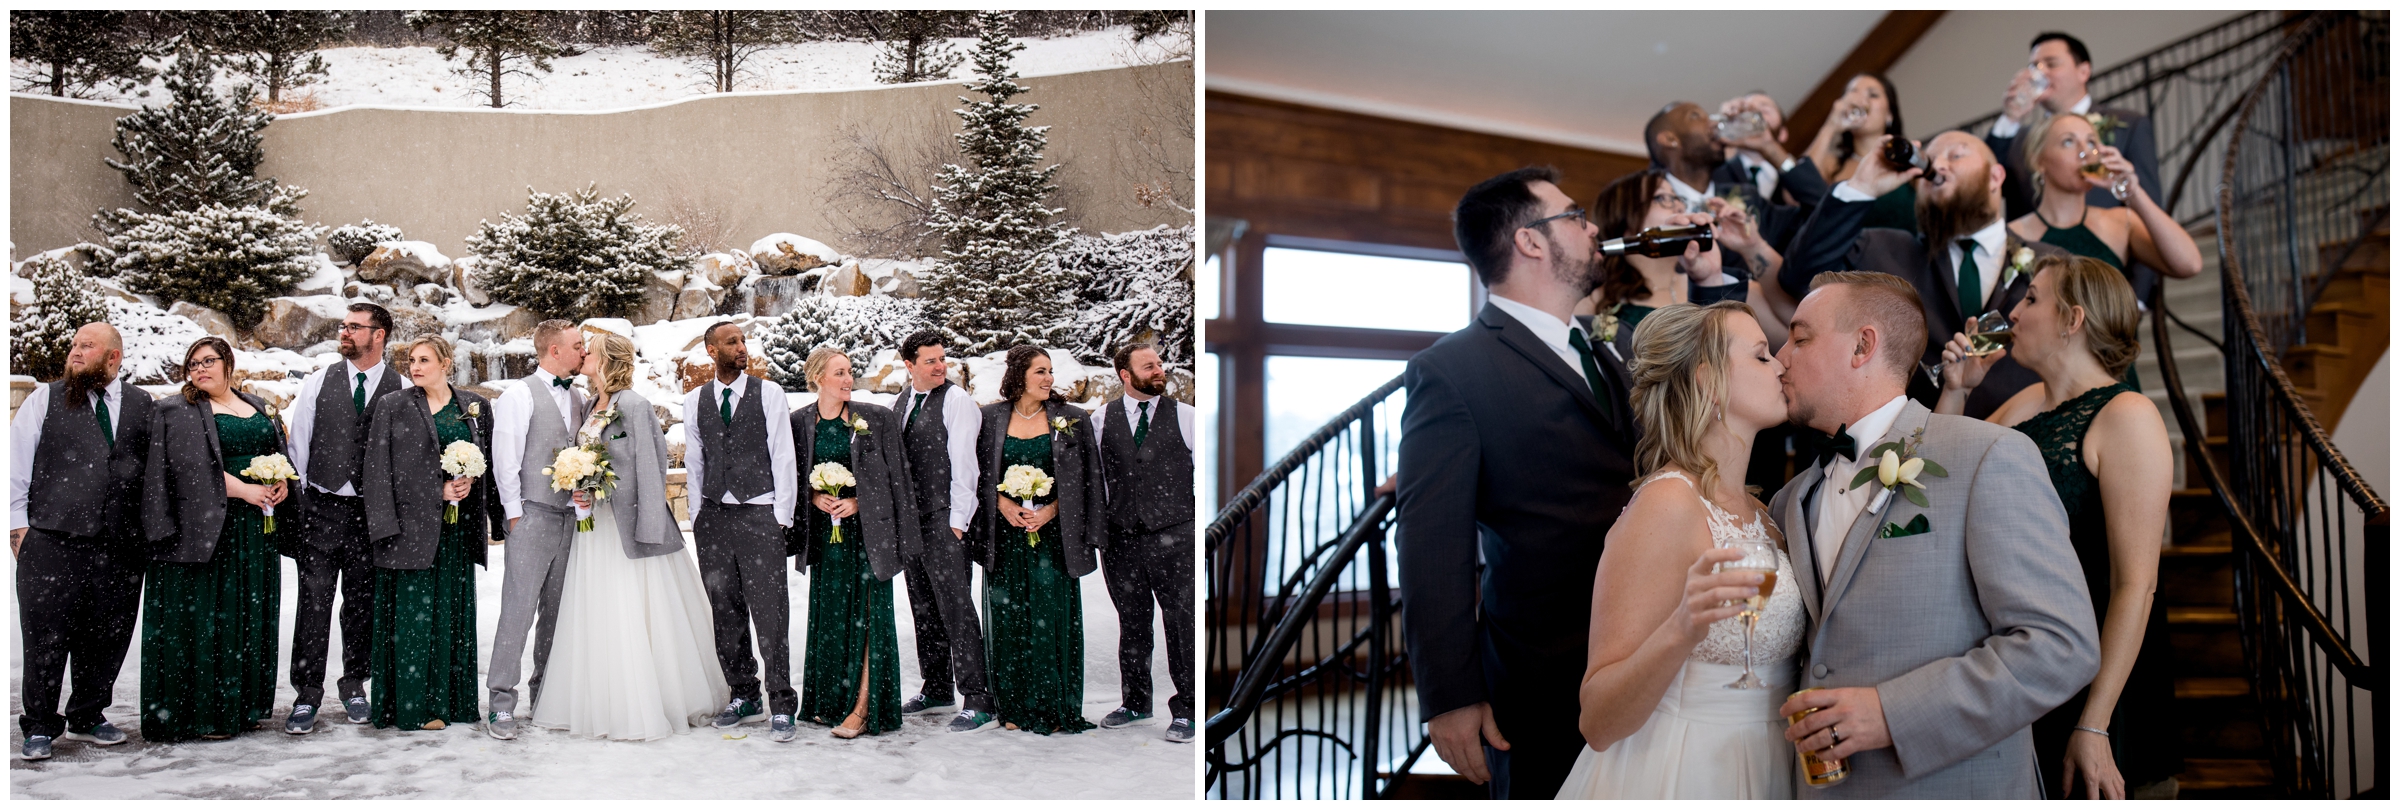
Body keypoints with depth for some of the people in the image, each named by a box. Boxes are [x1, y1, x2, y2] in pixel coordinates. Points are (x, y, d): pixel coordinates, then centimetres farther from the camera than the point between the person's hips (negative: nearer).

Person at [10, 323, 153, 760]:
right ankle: (40, 726, 15)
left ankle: (86, 717, 25)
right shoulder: (46, 399, 7)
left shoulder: (143, 407, 10)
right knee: (45, 637, 1)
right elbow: (16, 460, 5)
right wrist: (18, 523, -1)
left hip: (118, 544, 2)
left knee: (107, 637, 8)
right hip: (51, 540, -1)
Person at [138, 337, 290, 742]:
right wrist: (242, 490, -19)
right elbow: (192, 465, -12)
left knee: (253, 615, 7)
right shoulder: (178, 412, 0)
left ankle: (243, 706, 15)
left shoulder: (258, 406, 17)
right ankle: (201, 713, 2)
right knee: (205, 615, -4)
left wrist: (283, 482, -3)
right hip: (207, 525, -5)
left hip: (257, 529, 6)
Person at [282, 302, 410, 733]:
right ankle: (307, 694, 7)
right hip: (320, 507, 1)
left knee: (363, 601, 10)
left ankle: (354, 685, 25)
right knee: (314, 600, -1)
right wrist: (294, 503, 2)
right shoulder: (318, 382, 5)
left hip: (373, 512, 0)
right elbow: (298, 444, 6)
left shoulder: (402, 390, -1)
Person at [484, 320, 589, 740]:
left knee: (557, 608, 11)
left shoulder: (577, 398, 14)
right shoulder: (520, 395, -5)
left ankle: (546, 693, 20)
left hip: (570, 516, 6)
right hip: (533, 515, -6)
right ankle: (501, 702, -3)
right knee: (519, 609, -8)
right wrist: (515, 514, -9)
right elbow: (505, 460, -7)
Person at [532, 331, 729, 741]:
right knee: (595, 615, 9)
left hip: (628, 521, -8)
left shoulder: (635, 406, -11)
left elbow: (649, 467, -13)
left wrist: (649, 526, -17)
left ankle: (646, 708, 5)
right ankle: (601, 704, 18)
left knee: (634, 613, -4)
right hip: (594, 521, 8)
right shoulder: (590, 407, 13)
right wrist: (580, 491, 0)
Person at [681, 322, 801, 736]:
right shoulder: (694, 401, 11)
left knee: (770, 611, -6)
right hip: (713, 516, 4)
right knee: (725, 613, 9)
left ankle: (781, 703, 1)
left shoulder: (769, 392, 2)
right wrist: (698, 517, 10)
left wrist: (781, 515, -4)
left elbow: (782, 456, 1)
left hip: (759, 514, -3)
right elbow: (694, 463, 14)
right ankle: (744, 696, 21)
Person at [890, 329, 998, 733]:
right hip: (909, 519, 7)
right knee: (924, 609, 14)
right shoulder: (902, 402, 14)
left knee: (956, 608, -9)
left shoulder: (957, 400, -7)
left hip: (944, 521, -7)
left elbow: (963, 463, -10)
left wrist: (956, 521, -14)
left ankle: (977, 697, -6)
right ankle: (936, 689, 26)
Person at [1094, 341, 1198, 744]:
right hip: (1121, 538, 2)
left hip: (1174, 537, -2)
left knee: (1182, 624, -1)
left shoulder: (1185, 416, 4)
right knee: (1131, 623, 12)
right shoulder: (1101, 419, 8)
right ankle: (1136, 703, 28)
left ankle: (1186, 710, 10)